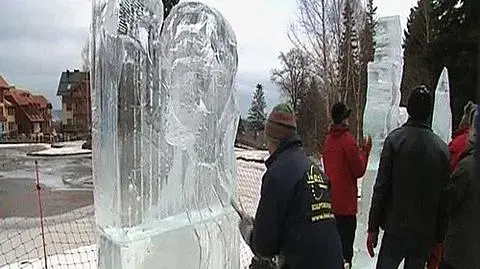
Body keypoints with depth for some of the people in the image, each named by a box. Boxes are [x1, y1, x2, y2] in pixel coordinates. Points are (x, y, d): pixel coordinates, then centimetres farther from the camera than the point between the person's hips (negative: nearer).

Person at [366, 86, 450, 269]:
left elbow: (381, 186, -11)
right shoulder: (443, 148, -2)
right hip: (426, 234, 3)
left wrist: (373, 227, -4)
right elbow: (445, 198, 2)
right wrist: (439, 238, 12)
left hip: (396, 229, -3)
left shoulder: (395, 139, -11)